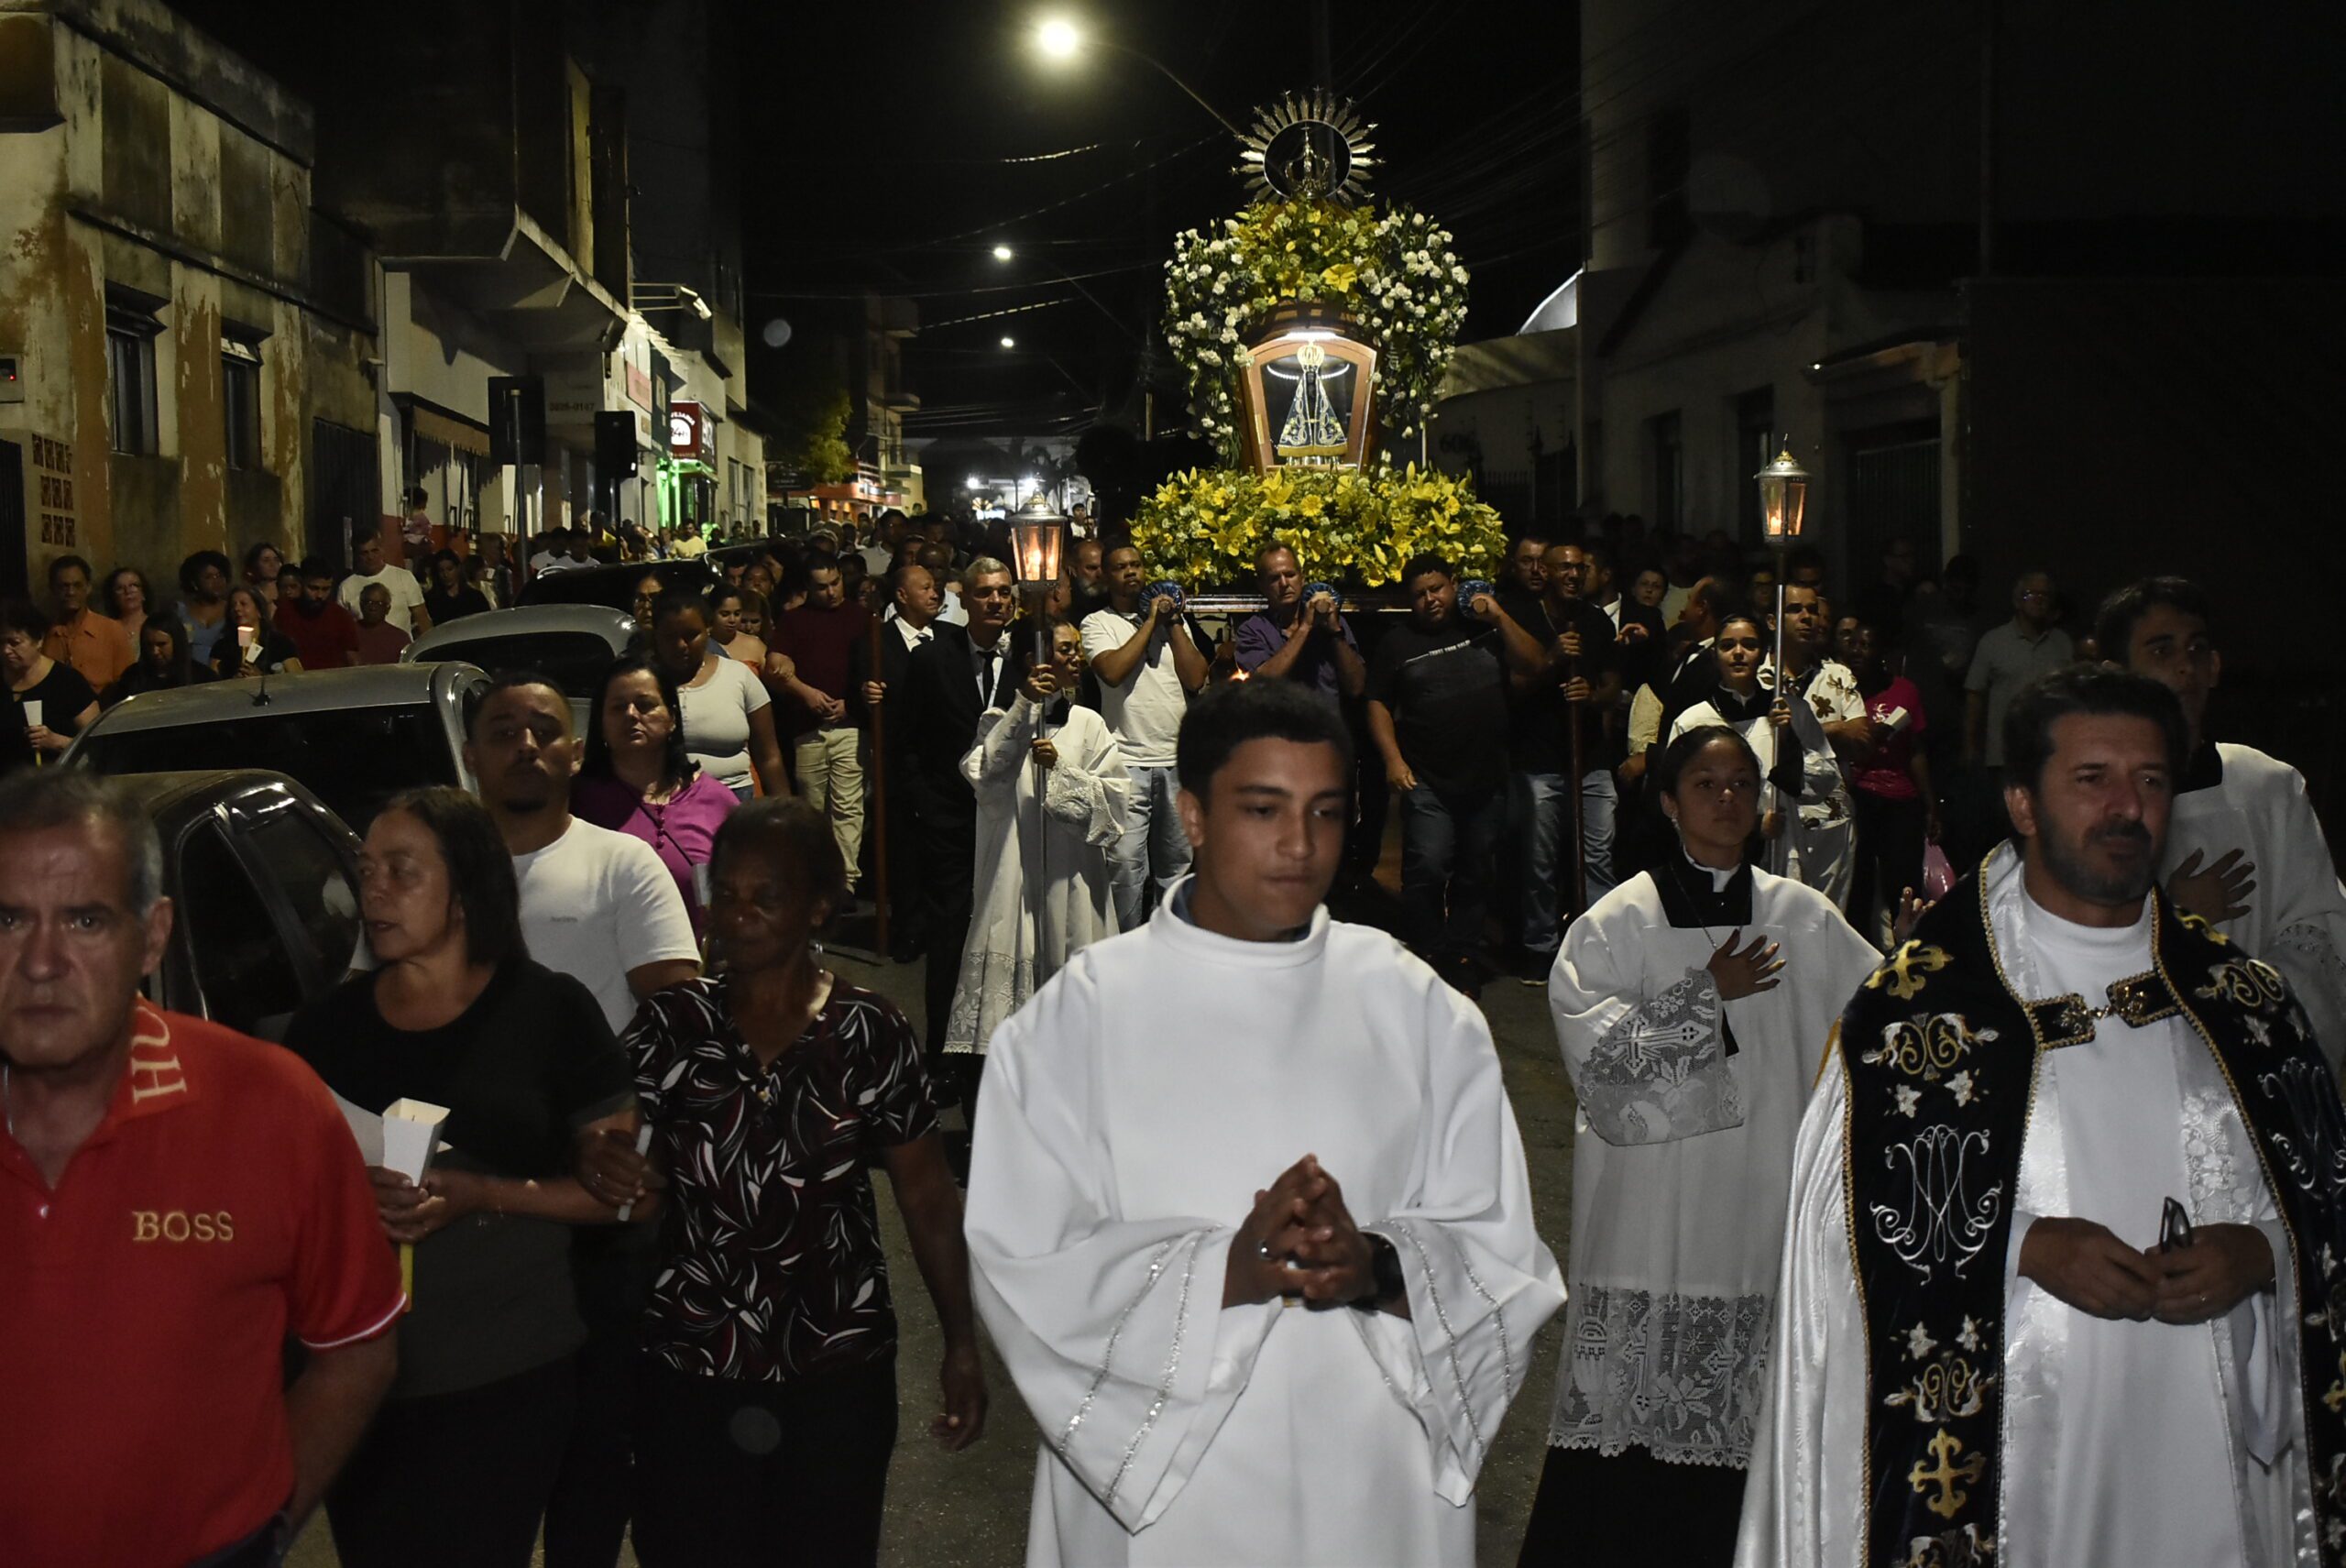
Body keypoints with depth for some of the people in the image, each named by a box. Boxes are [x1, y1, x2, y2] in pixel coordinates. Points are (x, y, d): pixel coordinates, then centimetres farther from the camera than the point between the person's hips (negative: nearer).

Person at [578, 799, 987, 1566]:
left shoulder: (872, 1032, -6)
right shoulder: (669, 1026, -2)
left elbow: (926, 1192, -1)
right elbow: (608, 1148, -3)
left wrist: (961, 1343, -2)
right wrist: (602, 1167, -27)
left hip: (837, 1371, -1)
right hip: (687, 1372, 1)